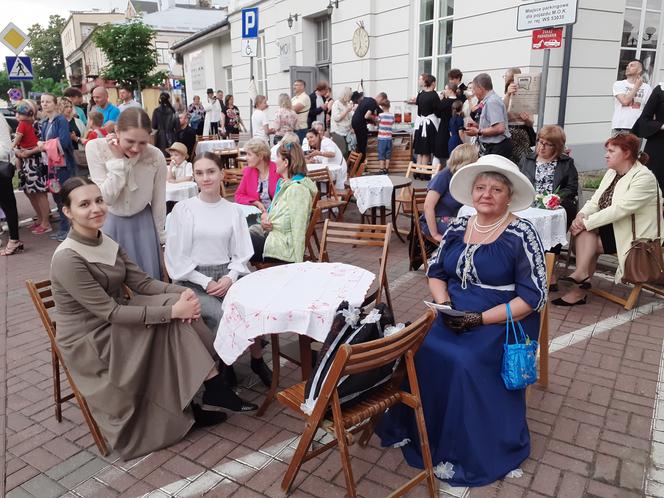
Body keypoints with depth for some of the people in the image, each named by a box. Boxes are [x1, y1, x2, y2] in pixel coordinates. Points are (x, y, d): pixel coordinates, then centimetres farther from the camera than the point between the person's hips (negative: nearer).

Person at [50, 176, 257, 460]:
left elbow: (141, 282, -1)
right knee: (174, 319, -20)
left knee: (175, 302, -16)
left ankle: (212, 390, -14)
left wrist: (182, 291, -19)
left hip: (115, 324, 7)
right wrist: (171, 311, -28)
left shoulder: (107, 243, 3)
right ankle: (214, 391, -8)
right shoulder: (67, 259, -23)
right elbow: (110, 312, -25)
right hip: (89, 342, -7)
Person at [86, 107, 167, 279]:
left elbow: (159, 202, -5)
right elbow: (107, 198, -20)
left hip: (143, 224, 1)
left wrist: (161, 237, 4)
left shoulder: (156, 157, -17)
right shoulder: (95, 148, -18)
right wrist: (117, 160, -27)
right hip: (108, 224, 0)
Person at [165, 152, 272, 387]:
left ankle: (257, 359, 1)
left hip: (227, 275, 3)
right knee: (220, 316, -29)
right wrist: (206, 282, -13)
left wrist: (230, 277, -12)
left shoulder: (234, 211, 7)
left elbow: (242, 253, 7)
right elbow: (176, 257, -4)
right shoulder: (183, 209, -3)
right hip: (193, 279, -2)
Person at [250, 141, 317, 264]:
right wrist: (265, 217, -2)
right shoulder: (283, 183, 14)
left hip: (283, 245, -9)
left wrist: (298, 262, -21)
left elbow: (298, 229, -21)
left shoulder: (297, 189, -19)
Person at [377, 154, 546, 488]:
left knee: (464, 363, -29)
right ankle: (409, 427, 1)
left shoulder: (521, 234, -10)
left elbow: (534, 297, -12)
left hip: (503, 321, -4)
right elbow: (435, 273, 14)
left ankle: (466, 454, -9)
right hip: (453, 316, 5)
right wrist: (442, 300, -8)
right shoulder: (458, 227, 6)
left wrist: (481, 319, -19)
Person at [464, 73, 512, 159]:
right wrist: (478, 126, 14)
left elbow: (499, 128, -24)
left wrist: (478, 132, -15)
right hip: (493, 147, 10)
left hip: (497, 148, -10)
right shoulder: (489, 100, 16)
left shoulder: (491, 102, -14)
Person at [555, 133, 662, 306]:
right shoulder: (612, 172, 8)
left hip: (634, 235, -7)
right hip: (612, 227, 7)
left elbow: (619, 209, -27)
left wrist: (587, 222, -27)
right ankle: (581, 275, -22)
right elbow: (595, 200, 2)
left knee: (587, 243, -20)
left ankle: (581, 275, -8)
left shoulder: (644, 177, -18)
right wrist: (581, 216, -19)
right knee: (585, 234, -19)